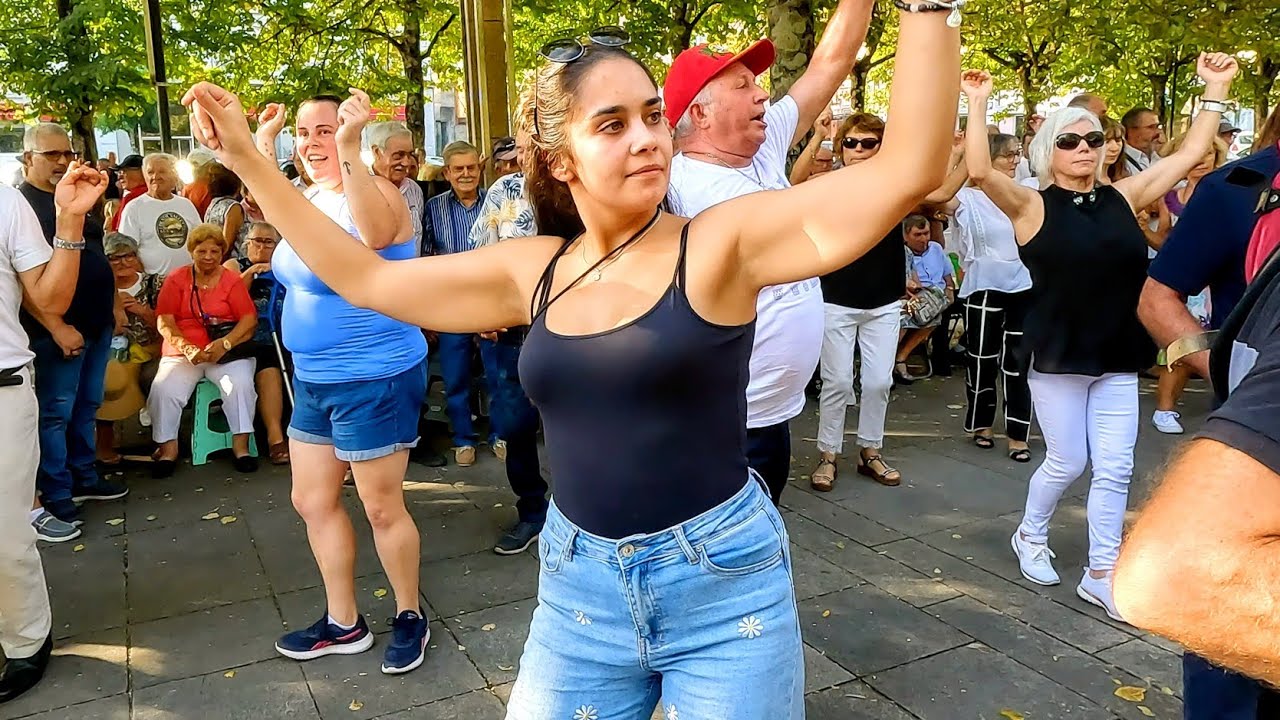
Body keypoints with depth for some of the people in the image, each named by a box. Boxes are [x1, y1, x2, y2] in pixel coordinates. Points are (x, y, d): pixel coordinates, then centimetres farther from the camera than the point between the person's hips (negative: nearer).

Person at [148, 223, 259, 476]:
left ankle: (241, 446, -16)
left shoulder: (232, 281, 7)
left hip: (226, 353, -1)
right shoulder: (176, 279, 8)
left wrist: (223, 344, -19)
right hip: (182, 353, 1)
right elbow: (164, 321, -1)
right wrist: (187, 348, -18)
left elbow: (249, 320, -3)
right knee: (164, 388, -25)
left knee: (241, 383, -28)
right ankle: (168, 448, -10)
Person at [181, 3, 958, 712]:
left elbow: (910, 168, -19)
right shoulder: (533, 270, 2)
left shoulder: (720, 244, -11)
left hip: (722, 581, -3)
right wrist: (248, 159, 9)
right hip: (578, 585, 4)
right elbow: (365, 278, 8)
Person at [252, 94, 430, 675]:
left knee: (382, 508, 3)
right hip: (314, 379, 9)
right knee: (313, 502, 16)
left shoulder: (376, 191, -16)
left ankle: (410, 616, 26)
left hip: (376, 380, -9)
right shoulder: (310, 197, 10)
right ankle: (343, 623, 32)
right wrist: (263, 148, 8)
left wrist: (348, 148, -43)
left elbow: (376, 233, -37)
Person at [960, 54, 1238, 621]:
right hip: (1057, 358, -4)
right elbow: (980, 173, -24)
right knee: (1066, 462, 5)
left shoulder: (1123, 197, 6)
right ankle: (1030, 536, 33)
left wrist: (1215, 89, 9)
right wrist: (978, 106, -25)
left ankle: (1101, 575, 17)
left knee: (1114, 469, 6)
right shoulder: (1033, 206, -7)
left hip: (1118, 359, 5)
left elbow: (1190, 154, 10)